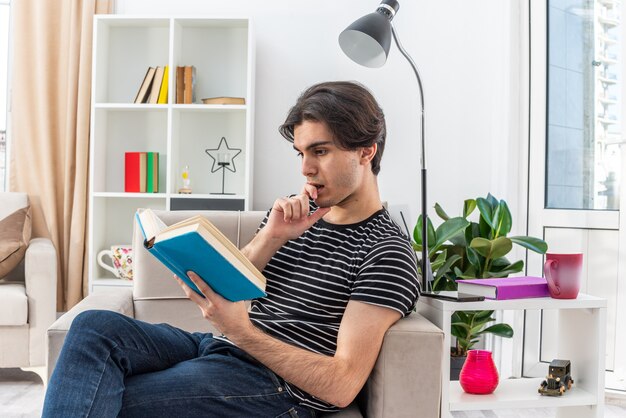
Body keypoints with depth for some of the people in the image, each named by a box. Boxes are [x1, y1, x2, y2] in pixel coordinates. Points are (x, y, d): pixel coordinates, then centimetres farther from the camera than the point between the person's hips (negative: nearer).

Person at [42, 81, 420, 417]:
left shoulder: (387, 254, -8)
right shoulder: (299, 214, 14)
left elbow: (342, 386, -16)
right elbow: (223, 292, 8)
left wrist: (241, 331, -25)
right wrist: (271, 237, -9)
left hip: (274, 382, -7)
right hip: (216, 348, 7)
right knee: (95, 327, -17)